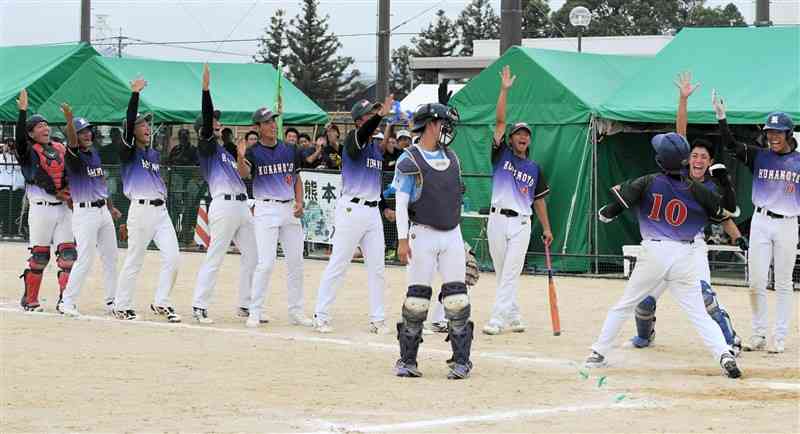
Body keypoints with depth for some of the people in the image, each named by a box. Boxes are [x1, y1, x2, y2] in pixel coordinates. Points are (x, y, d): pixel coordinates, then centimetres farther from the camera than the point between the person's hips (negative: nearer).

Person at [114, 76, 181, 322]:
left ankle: (161, 303, 4)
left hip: (161, 210, 6)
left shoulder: (155, 154, 19)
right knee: (134, 261, -2)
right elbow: (129, 122, -16)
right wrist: (135, 94, -22)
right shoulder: (129, 151, -2)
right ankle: (121, 307, 9)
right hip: (141, 209, -6)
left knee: (172, 256, -5)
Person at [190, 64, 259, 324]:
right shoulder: (206, 146, -1)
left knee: (252, 256, 9)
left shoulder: (227, 150, 23)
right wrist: (206, 88, -22)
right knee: (215, 257, -9)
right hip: (223, 204, -8)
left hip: (242, 205, 8)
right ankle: (199, 307, -5)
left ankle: (245, 306, 16)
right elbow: (206, 117, -14)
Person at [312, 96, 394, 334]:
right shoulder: (353, 140, -8)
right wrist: (381, 115, -48)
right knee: (337, 265, -4)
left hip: (373, 212, 7)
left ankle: (377, 319, 11)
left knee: (377, 268, 6)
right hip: (351, 209, -7)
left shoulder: (377, 148, 15)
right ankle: (321, 316, 1)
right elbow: (363, 133, -33)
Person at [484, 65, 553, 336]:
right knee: (502, 274, 5)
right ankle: (513, 318, 15)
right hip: (497, 220, 0)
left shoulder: (534, 168, 12)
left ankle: (497, 320, -13)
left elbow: (539, 199, 15)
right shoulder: (501, 155, 5)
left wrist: (546, 228, 11)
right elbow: (500, 122, -3)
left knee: (511, 274, -8)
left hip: (521, 224, 0)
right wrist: (504, 90, -11)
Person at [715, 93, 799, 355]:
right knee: (756, 282, 1)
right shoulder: (758, 157, 3)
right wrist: (721, 116, -20)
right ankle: (759, 334, 12)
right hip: (761, 222, 1)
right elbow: (730, 144, -9)